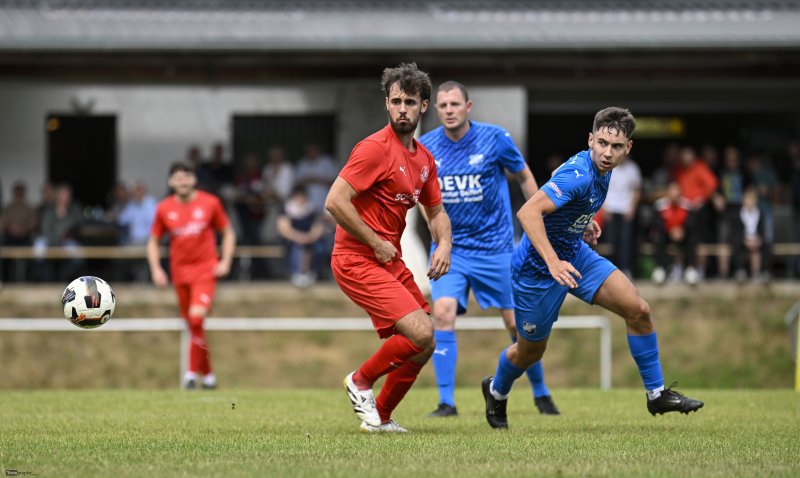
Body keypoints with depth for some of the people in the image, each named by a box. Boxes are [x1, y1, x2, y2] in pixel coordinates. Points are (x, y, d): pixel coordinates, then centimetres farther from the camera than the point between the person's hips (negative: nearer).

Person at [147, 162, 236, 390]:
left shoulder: (210, 203, -1)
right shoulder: (164, 208, 3)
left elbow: (228, 233, 9)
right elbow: (153, 242, 13)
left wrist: (225, 261, -3)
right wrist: (156, 269, -1)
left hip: (206, 270, -3)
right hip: (180, 272, 3)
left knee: (196, 317, -22)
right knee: (193, 325, 7)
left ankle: (192, 371, -13)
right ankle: (208, 375, 20)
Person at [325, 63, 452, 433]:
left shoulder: (424, 158, 12)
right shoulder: (376, 148, -15)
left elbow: (436, 212, 23)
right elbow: (335, 201, -21)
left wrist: (444, 245, 2)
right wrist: (377, 243, -16)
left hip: (391, 261, 9)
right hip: (358, 260, -9)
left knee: (424, 347, 8)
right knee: (420, 334, -19)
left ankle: (379, 417, 23)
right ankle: (361, 381, 3)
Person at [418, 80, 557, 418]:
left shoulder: (494, 138, -10)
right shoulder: (425, 147, -4)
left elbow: (524, 176, 5)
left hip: (495, 247, -1)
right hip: (449, 247, 1)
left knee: (517, 323, 2)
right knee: (442, 313, -19)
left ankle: (541, 394, 24)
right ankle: (446, 402, -13)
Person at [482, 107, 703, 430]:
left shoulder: (601, 169, -3)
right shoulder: (579, 174, -32)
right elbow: (528, 212, -41)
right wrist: (553, 262, -47)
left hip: (575, 254, 8)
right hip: (537, 267, -8)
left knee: (638, 310, -7)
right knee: (531, 351, 11)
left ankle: (656, 394, 4)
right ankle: (496, 391, 44)